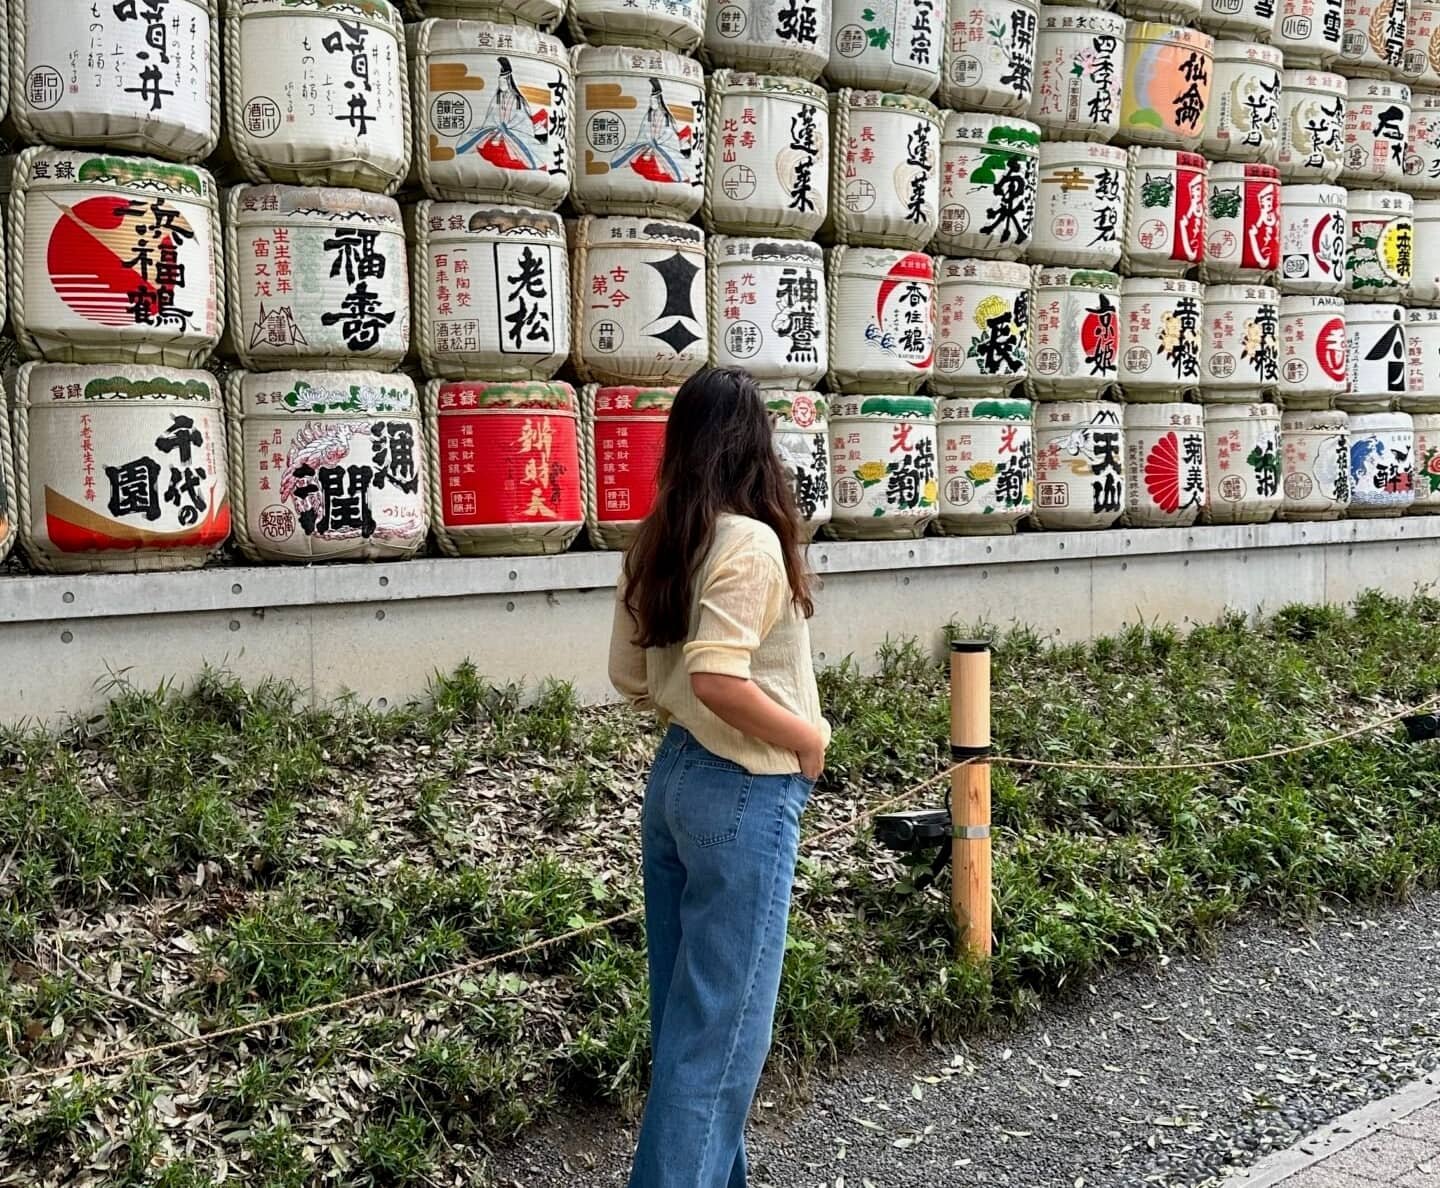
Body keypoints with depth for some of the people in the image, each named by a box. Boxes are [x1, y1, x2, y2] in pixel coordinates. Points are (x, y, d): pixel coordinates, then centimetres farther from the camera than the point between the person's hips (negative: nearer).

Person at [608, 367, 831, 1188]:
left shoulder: (657, 545, 7)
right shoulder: (751, 542, -17)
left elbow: (631, 679, 11)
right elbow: (719, 678, -28)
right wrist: (808, 736, -15)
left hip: (675, 778, 8)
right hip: (744, 793, -8)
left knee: (687, 1005, 17)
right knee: (721, 1017, 3)